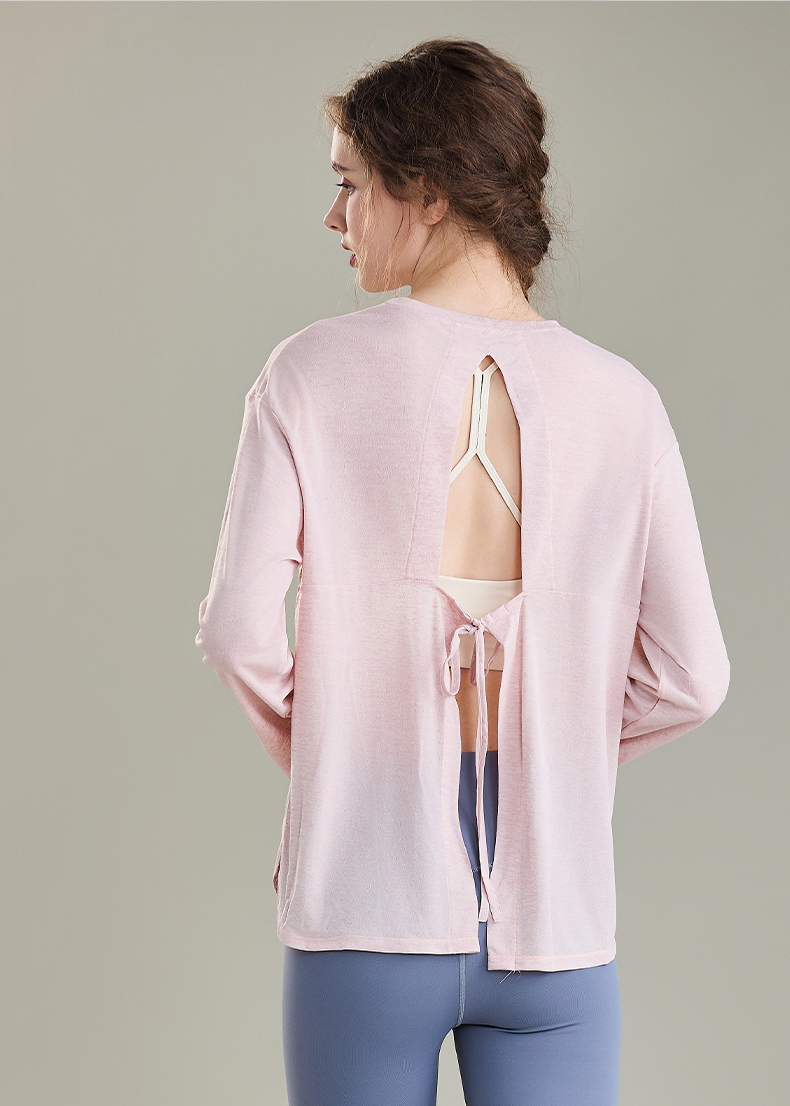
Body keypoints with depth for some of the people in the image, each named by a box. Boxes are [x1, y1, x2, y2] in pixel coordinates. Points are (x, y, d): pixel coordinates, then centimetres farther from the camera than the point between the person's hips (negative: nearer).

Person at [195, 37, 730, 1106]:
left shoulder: (314, 373, -7)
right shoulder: (619, 397, -3)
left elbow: (239, 629, -11)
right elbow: (689, 677, -4)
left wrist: (316, 749, 8)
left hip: (367, 905, -1)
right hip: (552, 911, 1)